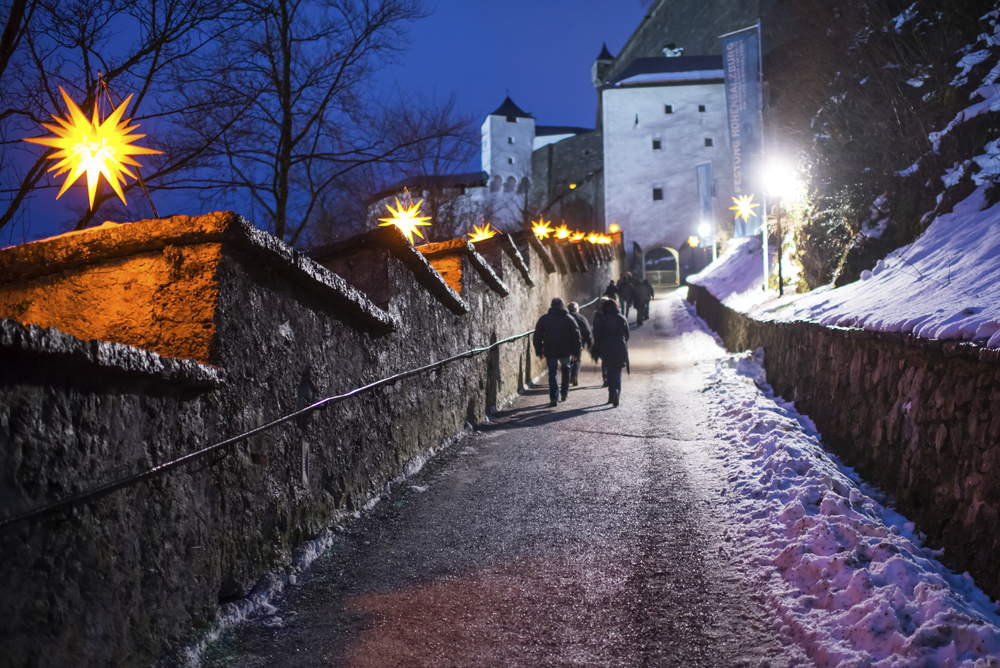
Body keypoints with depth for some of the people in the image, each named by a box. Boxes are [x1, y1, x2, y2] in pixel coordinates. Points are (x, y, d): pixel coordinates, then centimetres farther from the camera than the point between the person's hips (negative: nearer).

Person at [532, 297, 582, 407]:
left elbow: (537, 337, 4)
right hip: (566, 351, 1)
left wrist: (539, 351, 11)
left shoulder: (544, 319, 3)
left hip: (550, 351, -1)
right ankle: (564, 394, 25)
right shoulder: (569, 319, 2)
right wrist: (575, 352, 3)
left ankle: (554, 398, -5)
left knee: (552, 373, 5)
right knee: (566, 370, 23)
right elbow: (576, 337, -1)